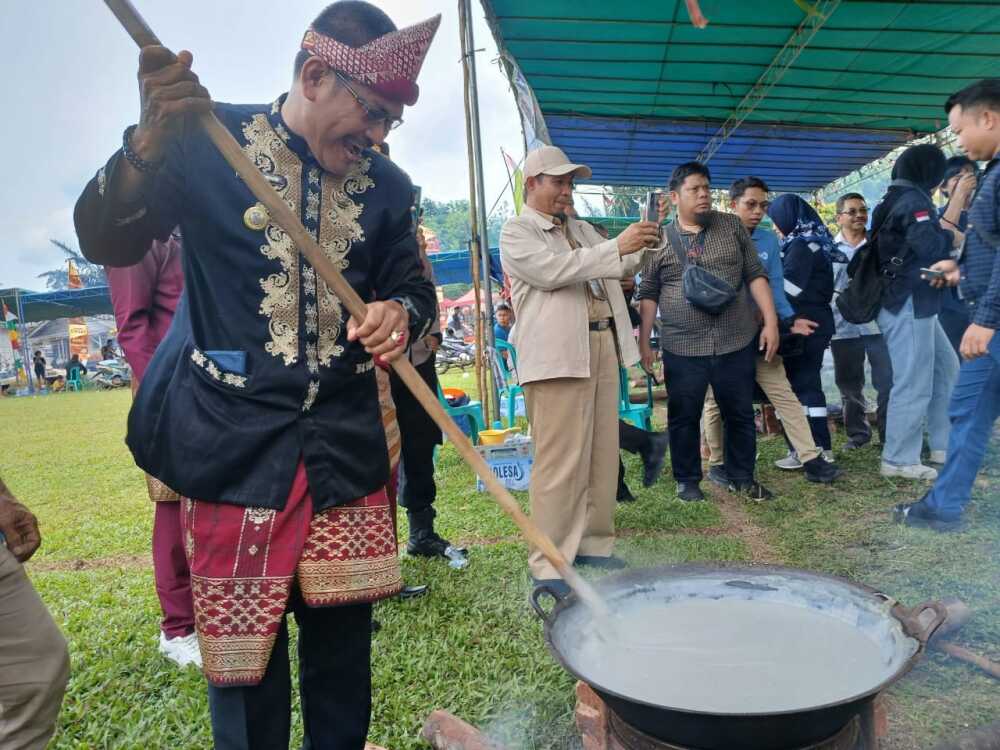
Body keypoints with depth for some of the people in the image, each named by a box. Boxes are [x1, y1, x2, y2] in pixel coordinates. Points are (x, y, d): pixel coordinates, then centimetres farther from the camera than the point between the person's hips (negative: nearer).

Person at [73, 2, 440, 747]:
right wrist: (150, 141, -24)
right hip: (234, 438, -2)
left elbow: (414, 289, 11)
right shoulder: (208, 139, -2)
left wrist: (402, 315, -13)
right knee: (242, 645, 5)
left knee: (344, 631, 11)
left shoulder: (386, 184, 6)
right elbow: (106, 244, -6)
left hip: (346, 441, 3)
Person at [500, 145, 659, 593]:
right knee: (560, 461, -8)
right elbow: (553, 270, -15)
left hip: (603, 344, 8)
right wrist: (617, 246, -19)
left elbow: (621, 269, 24)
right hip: (557, 352, -7)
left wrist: (639, 247, 4)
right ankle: (549, 565, -1)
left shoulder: (582, 230, 23)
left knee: (603, 454, 9)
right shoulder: (516, 232, 1)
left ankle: (593, 543, 20)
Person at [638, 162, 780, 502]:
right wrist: (644, 341, 0)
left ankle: (742, 477, 26)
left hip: (736, 342, 2)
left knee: (740, 414, 10)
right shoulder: (658, 239, 3)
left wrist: (771, 321, -1)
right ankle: (687, 480, 22)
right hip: (682, 347, -1)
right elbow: (648, 294, 5)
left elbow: (755, 274, 7)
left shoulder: (732, 226, 7)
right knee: (684, 418, 6)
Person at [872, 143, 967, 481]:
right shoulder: (913, 200, -13)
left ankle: (943, 446, 25)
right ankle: (899, 460, 2)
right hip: (908, 306, -11)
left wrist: (959, 196, 27)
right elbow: (932, 245, -24)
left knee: (946, 369, 19)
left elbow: (937, 230, 23)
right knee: (914, 385, -6)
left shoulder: (897, 200, 17)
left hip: (914, 304, 11)